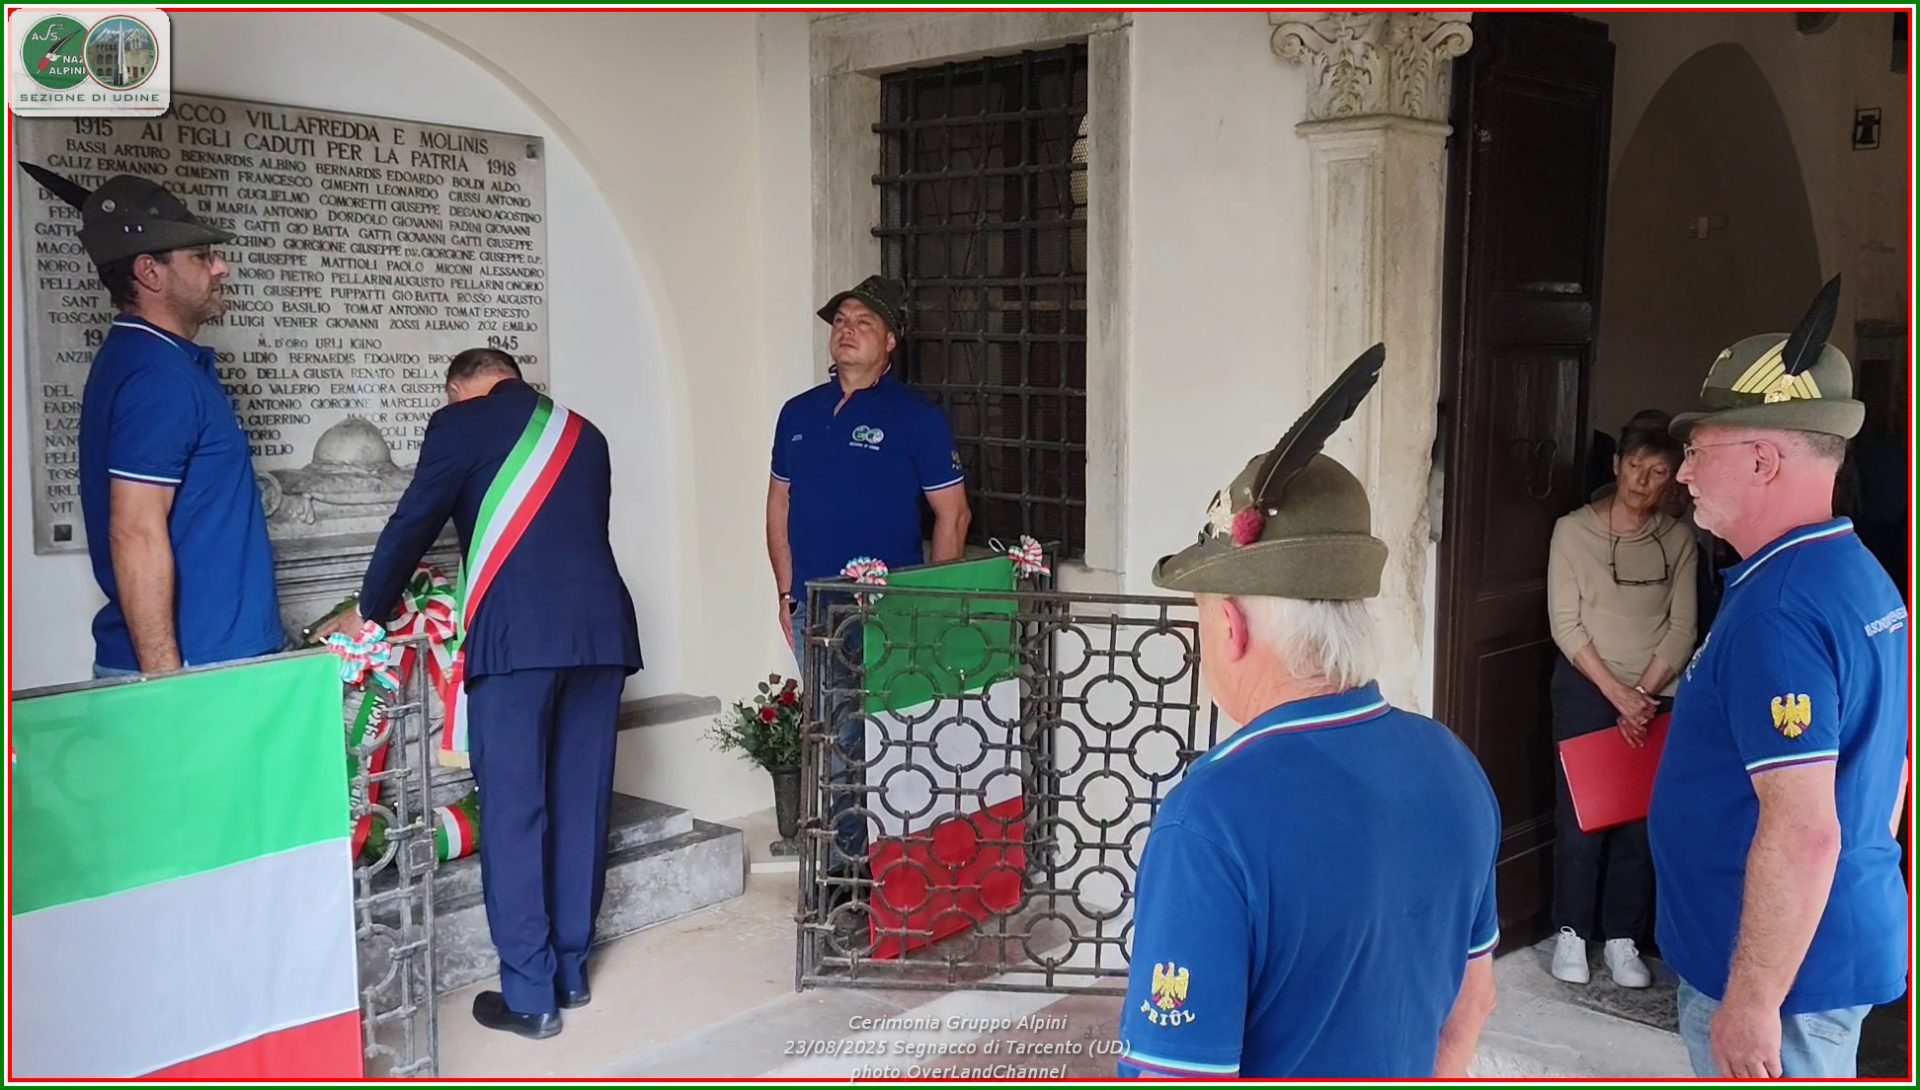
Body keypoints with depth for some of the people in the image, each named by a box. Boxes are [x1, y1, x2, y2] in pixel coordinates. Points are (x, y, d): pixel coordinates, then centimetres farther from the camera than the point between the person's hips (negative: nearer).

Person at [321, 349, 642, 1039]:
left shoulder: (463, 424, 8)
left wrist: (367, 611, 28)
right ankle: (571, 971, 21)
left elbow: (413, 525, 12)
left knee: (513, 813, 1)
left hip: (518, 631, -5)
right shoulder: (584, 435, 23)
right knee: (580, 804, 12)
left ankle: (529, 996, 5)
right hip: (602, 624, 5)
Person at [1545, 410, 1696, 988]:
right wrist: (1616, 692, -16)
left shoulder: (1678, 539, 0)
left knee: (1640, 818, 5)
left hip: (1656, 695, 2)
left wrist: (1644, 692, -12)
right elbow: (1566, 625, -10)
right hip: (1585, 689, -2)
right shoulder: (1573, 530, -7)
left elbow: (1681, 628, -1)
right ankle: (1572, 932, 15)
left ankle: (1622, 939, 17)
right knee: (1581, 815, 0)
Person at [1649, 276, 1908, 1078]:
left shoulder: (1778, 611, -25)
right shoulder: (1861, 577, 7)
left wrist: (1752, 1000, -23)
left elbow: (1803, 832, -29)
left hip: (1785, 965, -10)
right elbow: (1881, 765, 16)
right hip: (1846, 941, 10)